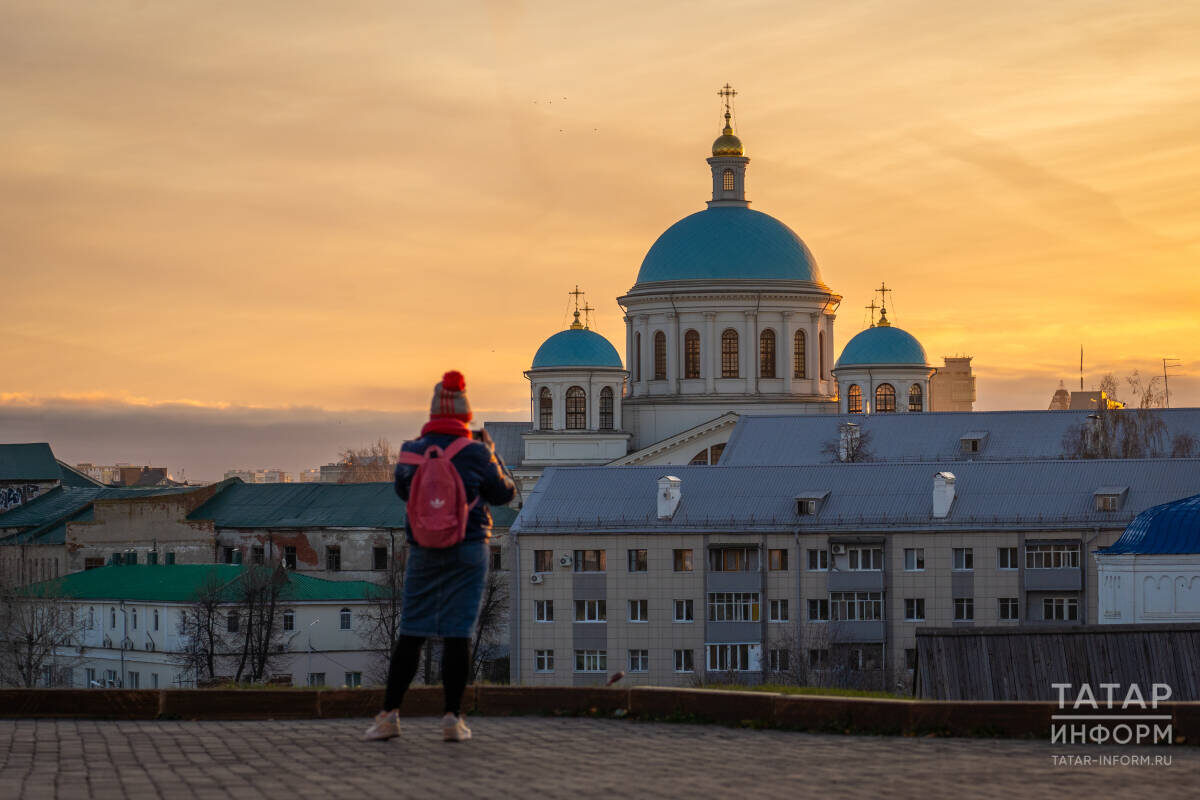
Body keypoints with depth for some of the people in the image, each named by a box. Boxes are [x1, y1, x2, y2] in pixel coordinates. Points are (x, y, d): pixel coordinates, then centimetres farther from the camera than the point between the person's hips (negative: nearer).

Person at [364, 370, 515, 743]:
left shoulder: (412, 451, -2)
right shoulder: (476, 454, -7)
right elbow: (504, 493, 6)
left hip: (423, 552, 2)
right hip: (467, 551, -2)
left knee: (411, 632, 7)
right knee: (457, 634, -2)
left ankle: (389, 714, 4)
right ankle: (453, 718, -4)